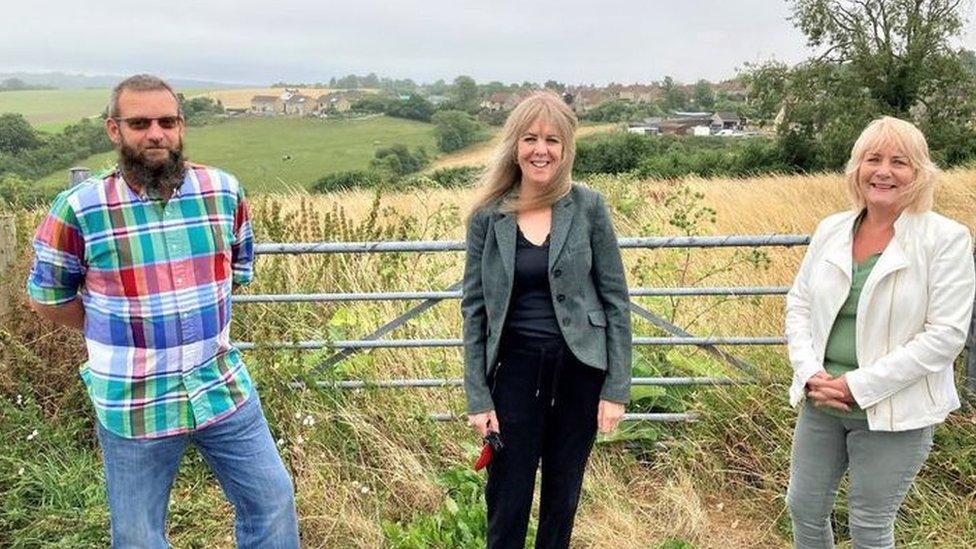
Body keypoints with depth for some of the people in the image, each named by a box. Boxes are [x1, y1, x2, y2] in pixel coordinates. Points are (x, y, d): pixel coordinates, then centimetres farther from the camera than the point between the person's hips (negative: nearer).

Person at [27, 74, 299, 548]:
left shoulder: (224, 191, -4)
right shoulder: (80, 207, -13)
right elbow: (47, 296, 0)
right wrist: (114, 334, 5)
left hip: (224, 390, 2)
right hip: (133, 405, -2)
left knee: (272, 499, 13)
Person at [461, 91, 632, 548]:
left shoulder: (588, 207, -5)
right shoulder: (487, 217, -4)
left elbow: (616, 299, -3)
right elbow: (474, 309, 0)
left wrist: (617, 388, -5)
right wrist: (477, 397, -3)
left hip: (579, 369, 0)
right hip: (515, 369, 0)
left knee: (563, 497, 16)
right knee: (507, 502, 8)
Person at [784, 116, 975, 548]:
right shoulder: (831, 229, 2)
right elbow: (798, 304, 6)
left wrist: (859, 386, -19)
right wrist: (810, 373, -9)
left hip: (893, 414, -4)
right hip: (821, 403, 5)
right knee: (803, 508, 16)